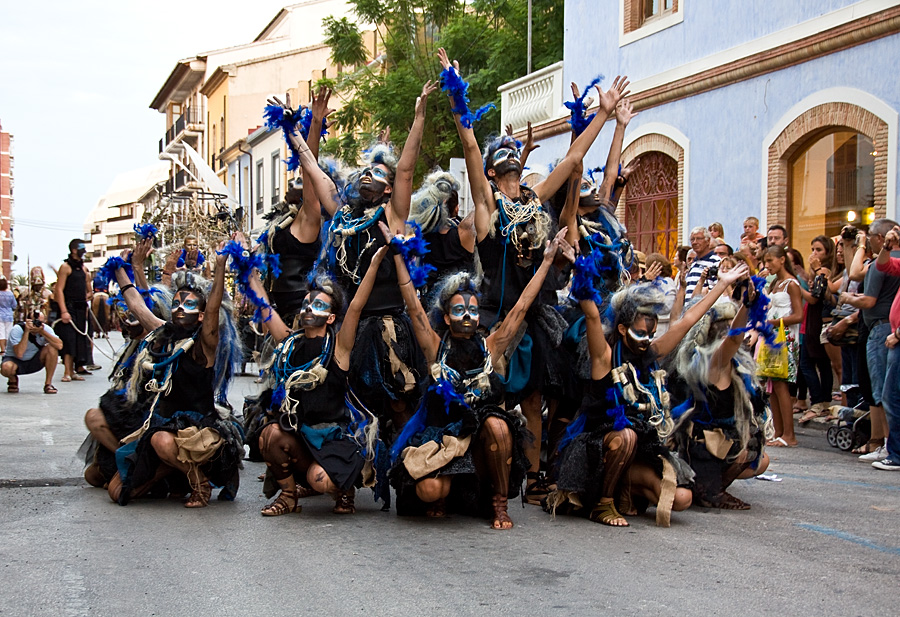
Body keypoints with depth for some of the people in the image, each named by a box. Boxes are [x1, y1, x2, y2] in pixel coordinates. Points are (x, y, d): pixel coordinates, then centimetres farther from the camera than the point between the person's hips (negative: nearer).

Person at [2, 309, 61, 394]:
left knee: (52, 348, -23)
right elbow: (19, 354, -36)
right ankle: (13, 380, 3)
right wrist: (26, 331, -37)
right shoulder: (17, 329, -24)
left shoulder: (46, 329, -14)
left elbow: (59, 346, -30)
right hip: (15, 360, -3)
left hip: (34, 362, 3)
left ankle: (48, 384, -13)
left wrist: (42, 332, -34)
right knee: (7, 368, -38)